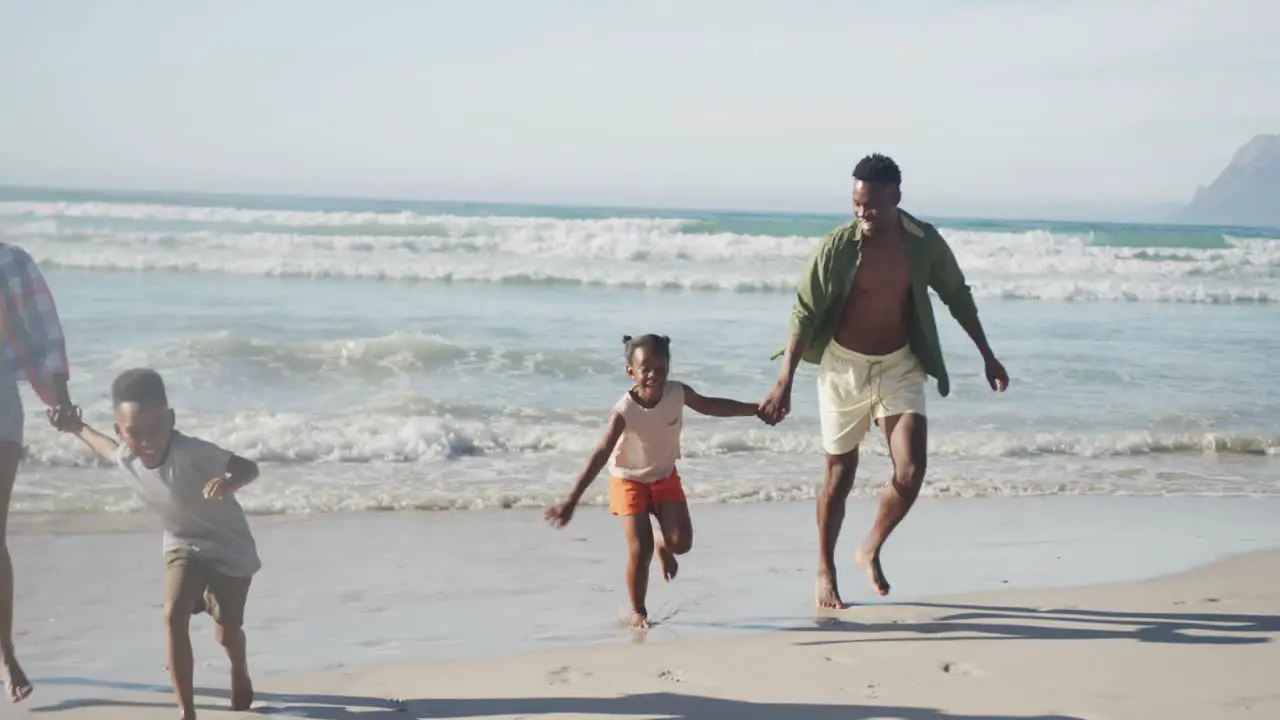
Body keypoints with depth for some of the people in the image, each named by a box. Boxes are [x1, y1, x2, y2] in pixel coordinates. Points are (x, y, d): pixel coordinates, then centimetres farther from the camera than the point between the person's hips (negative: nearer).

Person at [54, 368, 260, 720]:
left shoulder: (191, 453, -37)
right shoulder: (127, 457, -17)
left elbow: (249, 468, -37)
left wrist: (229, 481, -58)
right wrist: (78, 428, 19)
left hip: (228, 546, -4)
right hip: (182, 544, 4)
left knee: (226, 630, 9)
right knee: (174, 615, -18)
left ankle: (240, 674, 47)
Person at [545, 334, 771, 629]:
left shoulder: (678, 393, -19)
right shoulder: (624, 411, -32)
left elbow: (711, 406, 3)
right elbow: (600, 456, -36)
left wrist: (756, 409, 11)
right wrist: (571, 501, -41)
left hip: (666, 476, 4)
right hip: (630, 480, -4)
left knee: (681, 542, -6)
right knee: (640, 550, -10)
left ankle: (661, 541, 33)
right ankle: (638, 611, 13)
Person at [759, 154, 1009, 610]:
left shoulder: (925, 244, -7)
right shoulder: (838, 247, -14)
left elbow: (958, 297, 9)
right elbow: (805, 314, -11)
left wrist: (987, 356, 12)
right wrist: (784, 383, -15)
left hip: (900, 366, 2)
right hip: (844, 366, -2)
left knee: (910, 474, -11)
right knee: (840, 476, 8)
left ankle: (871, 551, 16)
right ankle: (825, 571, 27)